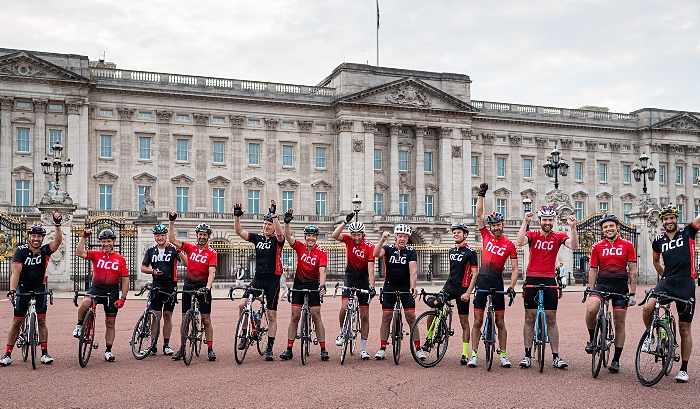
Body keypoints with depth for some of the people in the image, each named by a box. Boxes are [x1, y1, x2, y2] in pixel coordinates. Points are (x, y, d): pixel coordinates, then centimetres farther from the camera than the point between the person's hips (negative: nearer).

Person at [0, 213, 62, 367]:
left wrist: (57, 225, -40)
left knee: (41, 320, -1)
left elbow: (58, 241, -27)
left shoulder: (45, 250, -8)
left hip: (39, 288, 1)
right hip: (23, 288, -1)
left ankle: (44, 353, 4)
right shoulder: (21, 250, -12)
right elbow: (16, 272, -20)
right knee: (17, 321, 1)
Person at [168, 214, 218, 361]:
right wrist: (172, 222, -7)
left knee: (206, 320, -1)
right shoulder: (190, 248, 4)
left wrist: (207, 287, -28)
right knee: (184, 319, 6)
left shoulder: (211, 253, -4)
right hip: (188, 286, 3)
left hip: (203, 287, -2)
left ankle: (210, 349, 5)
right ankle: (182, 348, 15)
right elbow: (172, 239, 0)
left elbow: (211, 272, -14)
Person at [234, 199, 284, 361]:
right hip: (258, 278, 3)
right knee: (242, 304, -14)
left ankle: (269, 348, 12)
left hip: (272, 280, -3)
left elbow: (279, 233, -28)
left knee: (272, 315, 3)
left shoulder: (277, 240, -4)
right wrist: (237, 216, -15)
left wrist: (273, 214, -35)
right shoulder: (258, 238, 7)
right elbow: (239, 231, 0)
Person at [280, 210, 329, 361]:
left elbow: (322, 271, -20)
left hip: (313, 285, -2)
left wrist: (322, 285, -35)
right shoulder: (300, 247, -5)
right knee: (295, 317, 3)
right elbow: (288, 237, -20)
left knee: (316, 317, -3)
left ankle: (323, 349, 4)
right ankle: (289, 349, 6)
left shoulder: (321, 252, -11)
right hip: (298, 284, 2)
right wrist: (287, 222, -35)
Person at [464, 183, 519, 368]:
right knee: (477, 321, 3)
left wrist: (511, 286, -13)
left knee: (500, 322, 4)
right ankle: (473, 355, 6)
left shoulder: (509, 245, 1)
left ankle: (503, 355, 13)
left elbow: (514, 269, 0)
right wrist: (481, 194, 0)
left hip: (497, 283, -1)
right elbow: (479, 215, 3)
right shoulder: (486, 236, 7)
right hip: (481, 281, 2)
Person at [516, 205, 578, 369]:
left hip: (550, 281, 1)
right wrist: (525, 222, -26)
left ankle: (556, 357, 10)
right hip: (532, 280, 0)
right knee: (529, 318, 4)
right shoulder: (532, 234, 0)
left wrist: (572, 227, -25)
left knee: (551, 320, 5)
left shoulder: (558, 236, 2)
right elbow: (520, 242, -20)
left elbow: (574, 246, -15)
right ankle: (527, 355, 9)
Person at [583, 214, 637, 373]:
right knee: (591, 309, -28)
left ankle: (616, 360, 15)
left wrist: (633, 293, -2)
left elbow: (633, 270, 3)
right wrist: (591, 291, 1)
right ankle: (592, 339, -2)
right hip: (602, 283, 0)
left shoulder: (627, 245, 3)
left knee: (619, 323, 5)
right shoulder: (597, 247, 6)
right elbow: (593, 270, 7)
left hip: (620, 285, 0)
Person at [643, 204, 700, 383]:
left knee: (684, 328, 3)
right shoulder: (658, 240, 9)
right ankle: (650, 336, 3)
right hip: (666, 281, 2)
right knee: (648, 307, -26)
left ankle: (684, 369, 14)